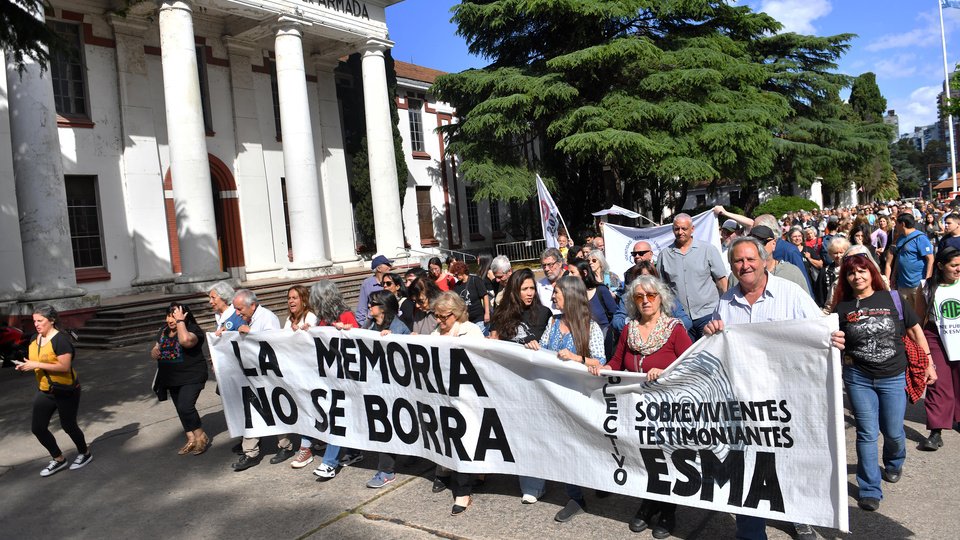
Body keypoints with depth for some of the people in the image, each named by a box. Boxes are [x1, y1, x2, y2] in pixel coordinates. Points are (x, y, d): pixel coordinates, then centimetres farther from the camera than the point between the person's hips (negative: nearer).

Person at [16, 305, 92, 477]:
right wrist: (25, 366, -4)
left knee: (68, 425, 7)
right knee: (37, 428, 4)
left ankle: (85, 453, 31)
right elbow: (36, 362, 17)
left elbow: (64, 366, -27)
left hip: (66, 392, -7)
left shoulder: (61, 339, -20)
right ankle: (58, 459, 23)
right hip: (44, 392, 8)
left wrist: (37, 365, -26)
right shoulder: (34, 339, 5)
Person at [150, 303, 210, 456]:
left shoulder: (193, 330, -15)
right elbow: (156, 348, 19)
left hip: (191, 378, -8)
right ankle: (191, 440, 23)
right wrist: (154, 352, -5)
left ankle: (201, 437, 1)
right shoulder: (164, 331, 8)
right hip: (172, 379, 8)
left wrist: (180, 321, -27)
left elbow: (185, 341, -38)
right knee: (181, 410, 11)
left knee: (185, 407, -18)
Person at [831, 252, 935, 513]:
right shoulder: (842, 308, -2)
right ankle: (870, 489, 11)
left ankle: (894, 464, 44)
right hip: (858, 378, 0)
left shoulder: (893, 299, -3)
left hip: (894, 378, 0)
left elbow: (916, 332, 4)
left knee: (893, 431, 10)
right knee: (867, 433, 1)